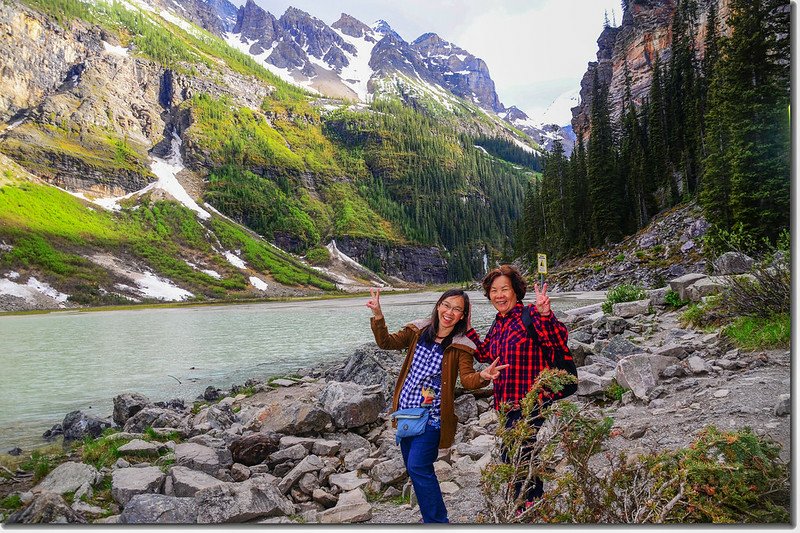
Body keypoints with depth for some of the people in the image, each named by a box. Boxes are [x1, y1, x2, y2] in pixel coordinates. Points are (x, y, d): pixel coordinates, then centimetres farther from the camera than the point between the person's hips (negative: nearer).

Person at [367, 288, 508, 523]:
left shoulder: (460, 346, -8)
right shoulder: (418, 330, 3)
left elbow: (467, 379, -16)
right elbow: (387, 342, 1)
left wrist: (482, 376, -38)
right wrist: (377, 315, -12)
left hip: (432, 415, -5)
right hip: (406, 409, 6)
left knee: (418, 467, -11)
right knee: (412, 466, 15)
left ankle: (436, 520, 7)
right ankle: (431, 515, 33)